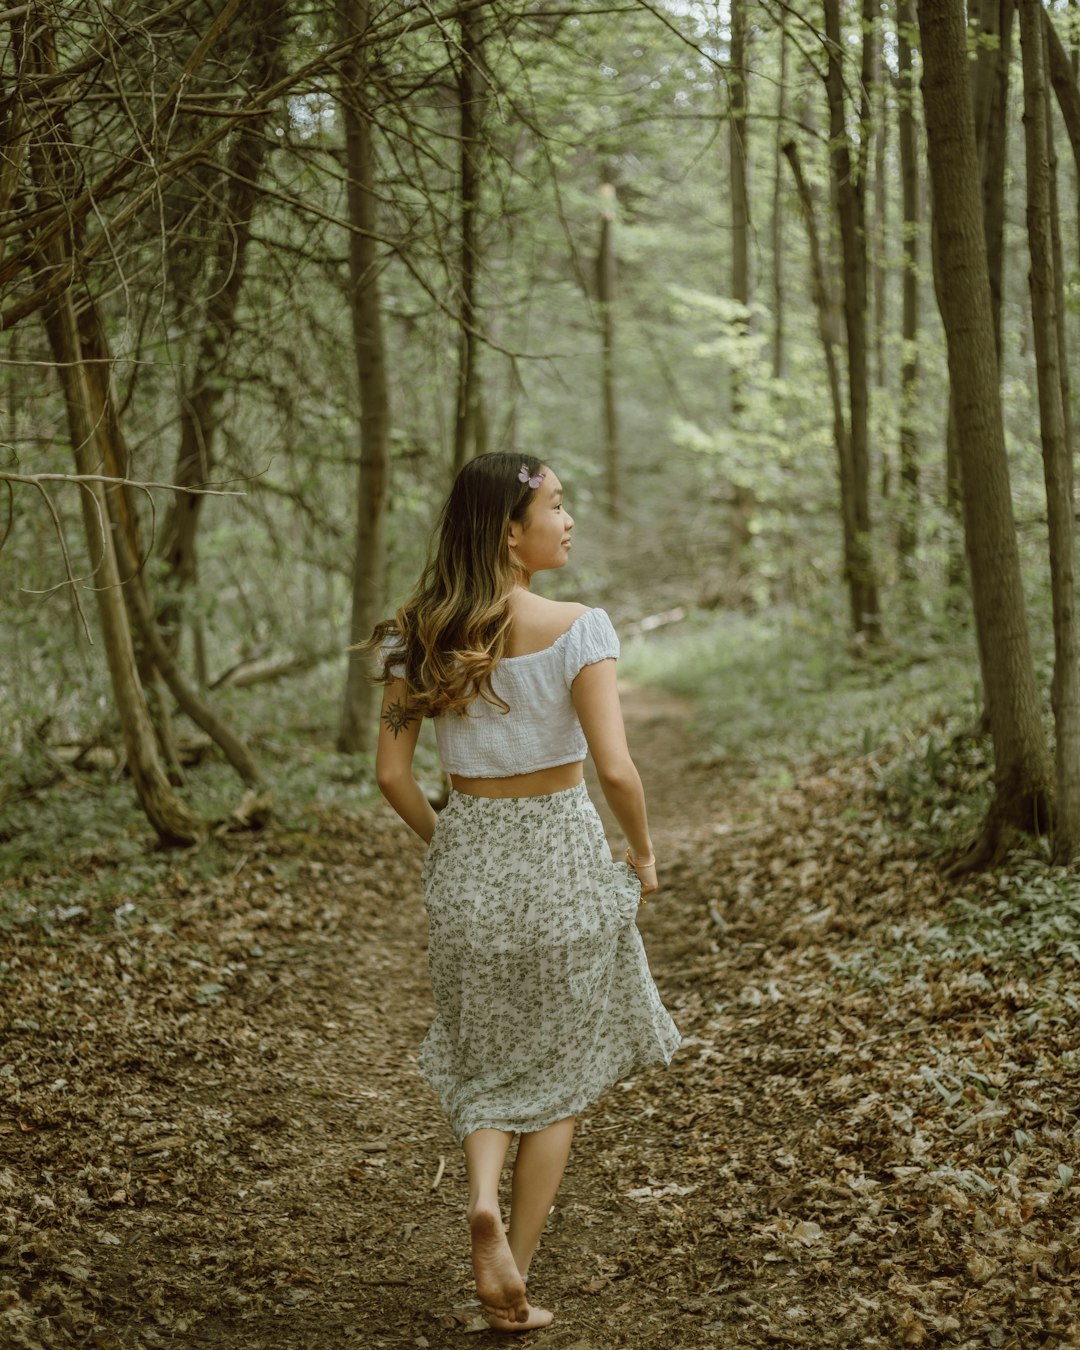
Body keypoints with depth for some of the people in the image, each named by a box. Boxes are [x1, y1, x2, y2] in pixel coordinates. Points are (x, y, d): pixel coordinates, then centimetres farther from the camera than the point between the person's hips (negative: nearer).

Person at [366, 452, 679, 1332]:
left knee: (483, 1057, 22)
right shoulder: (577, 630, -16)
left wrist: (444, 845, 13)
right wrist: (644, 854, -4)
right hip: (561, 856, -3)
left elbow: (392, 774, -3)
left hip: (466, 860, 3)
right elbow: (615, 770, -21)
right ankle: (516, 1281, 18)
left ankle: (485, 1198, -5)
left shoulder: (419, 637, -4)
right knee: (557, 1069, 14)